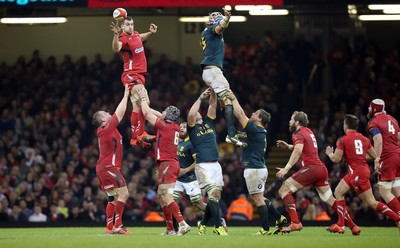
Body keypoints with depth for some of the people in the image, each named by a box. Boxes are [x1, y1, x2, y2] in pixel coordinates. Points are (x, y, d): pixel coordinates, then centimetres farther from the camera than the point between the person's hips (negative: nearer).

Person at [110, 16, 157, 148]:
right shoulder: (123, 38, -16)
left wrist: (151, 33, 18)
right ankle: (141, 133, -23)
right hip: (131, 75, -9)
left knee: (136, 107, 11)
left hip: (139, 75, 9)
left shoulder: (135, 34, 11)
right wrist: (116, 34, -56)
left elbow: (141, 38, 37)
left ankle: (135, 138, 15)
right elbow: (116, 48, -39)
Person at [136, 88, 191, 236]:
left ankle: (182, 224, -23)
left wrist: (143, 98, 11)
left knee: (166, 197, -14)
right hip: (172, 164, 9)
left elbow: (147, 114, -2)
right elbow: (157, 115, 26)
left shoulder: (165, 127, -11)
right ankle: (170, 229, 11)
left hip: (167, 164, -9)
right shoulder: (175, 128, 12)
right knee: (161, 196, 13)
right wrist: (144, 100, 32)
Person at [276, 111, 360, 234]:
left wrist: (286, 168, -30)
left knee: (284, 190, -8)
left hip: (311, 168, -9)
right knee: (330, 200, 15)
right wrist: (287, 146, 31)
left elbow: (298, 151, -23)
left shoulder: (298, 134, -3)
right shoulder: (308, 131, 22)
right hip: (322, 168, 9)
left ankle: (295, 223, -21)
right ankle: (353, 227, 13)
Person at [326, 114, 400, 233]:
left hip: (357, 173, -8)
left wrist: (329, 153, 13)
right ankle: (340, 225, 11)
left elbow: (336, 159, -9)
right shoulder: (364, 139, 11)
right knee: (338, 192, 15)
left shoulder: (343, 140, -8)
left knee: (371, 203, -4)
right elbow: (375, 156, 14)